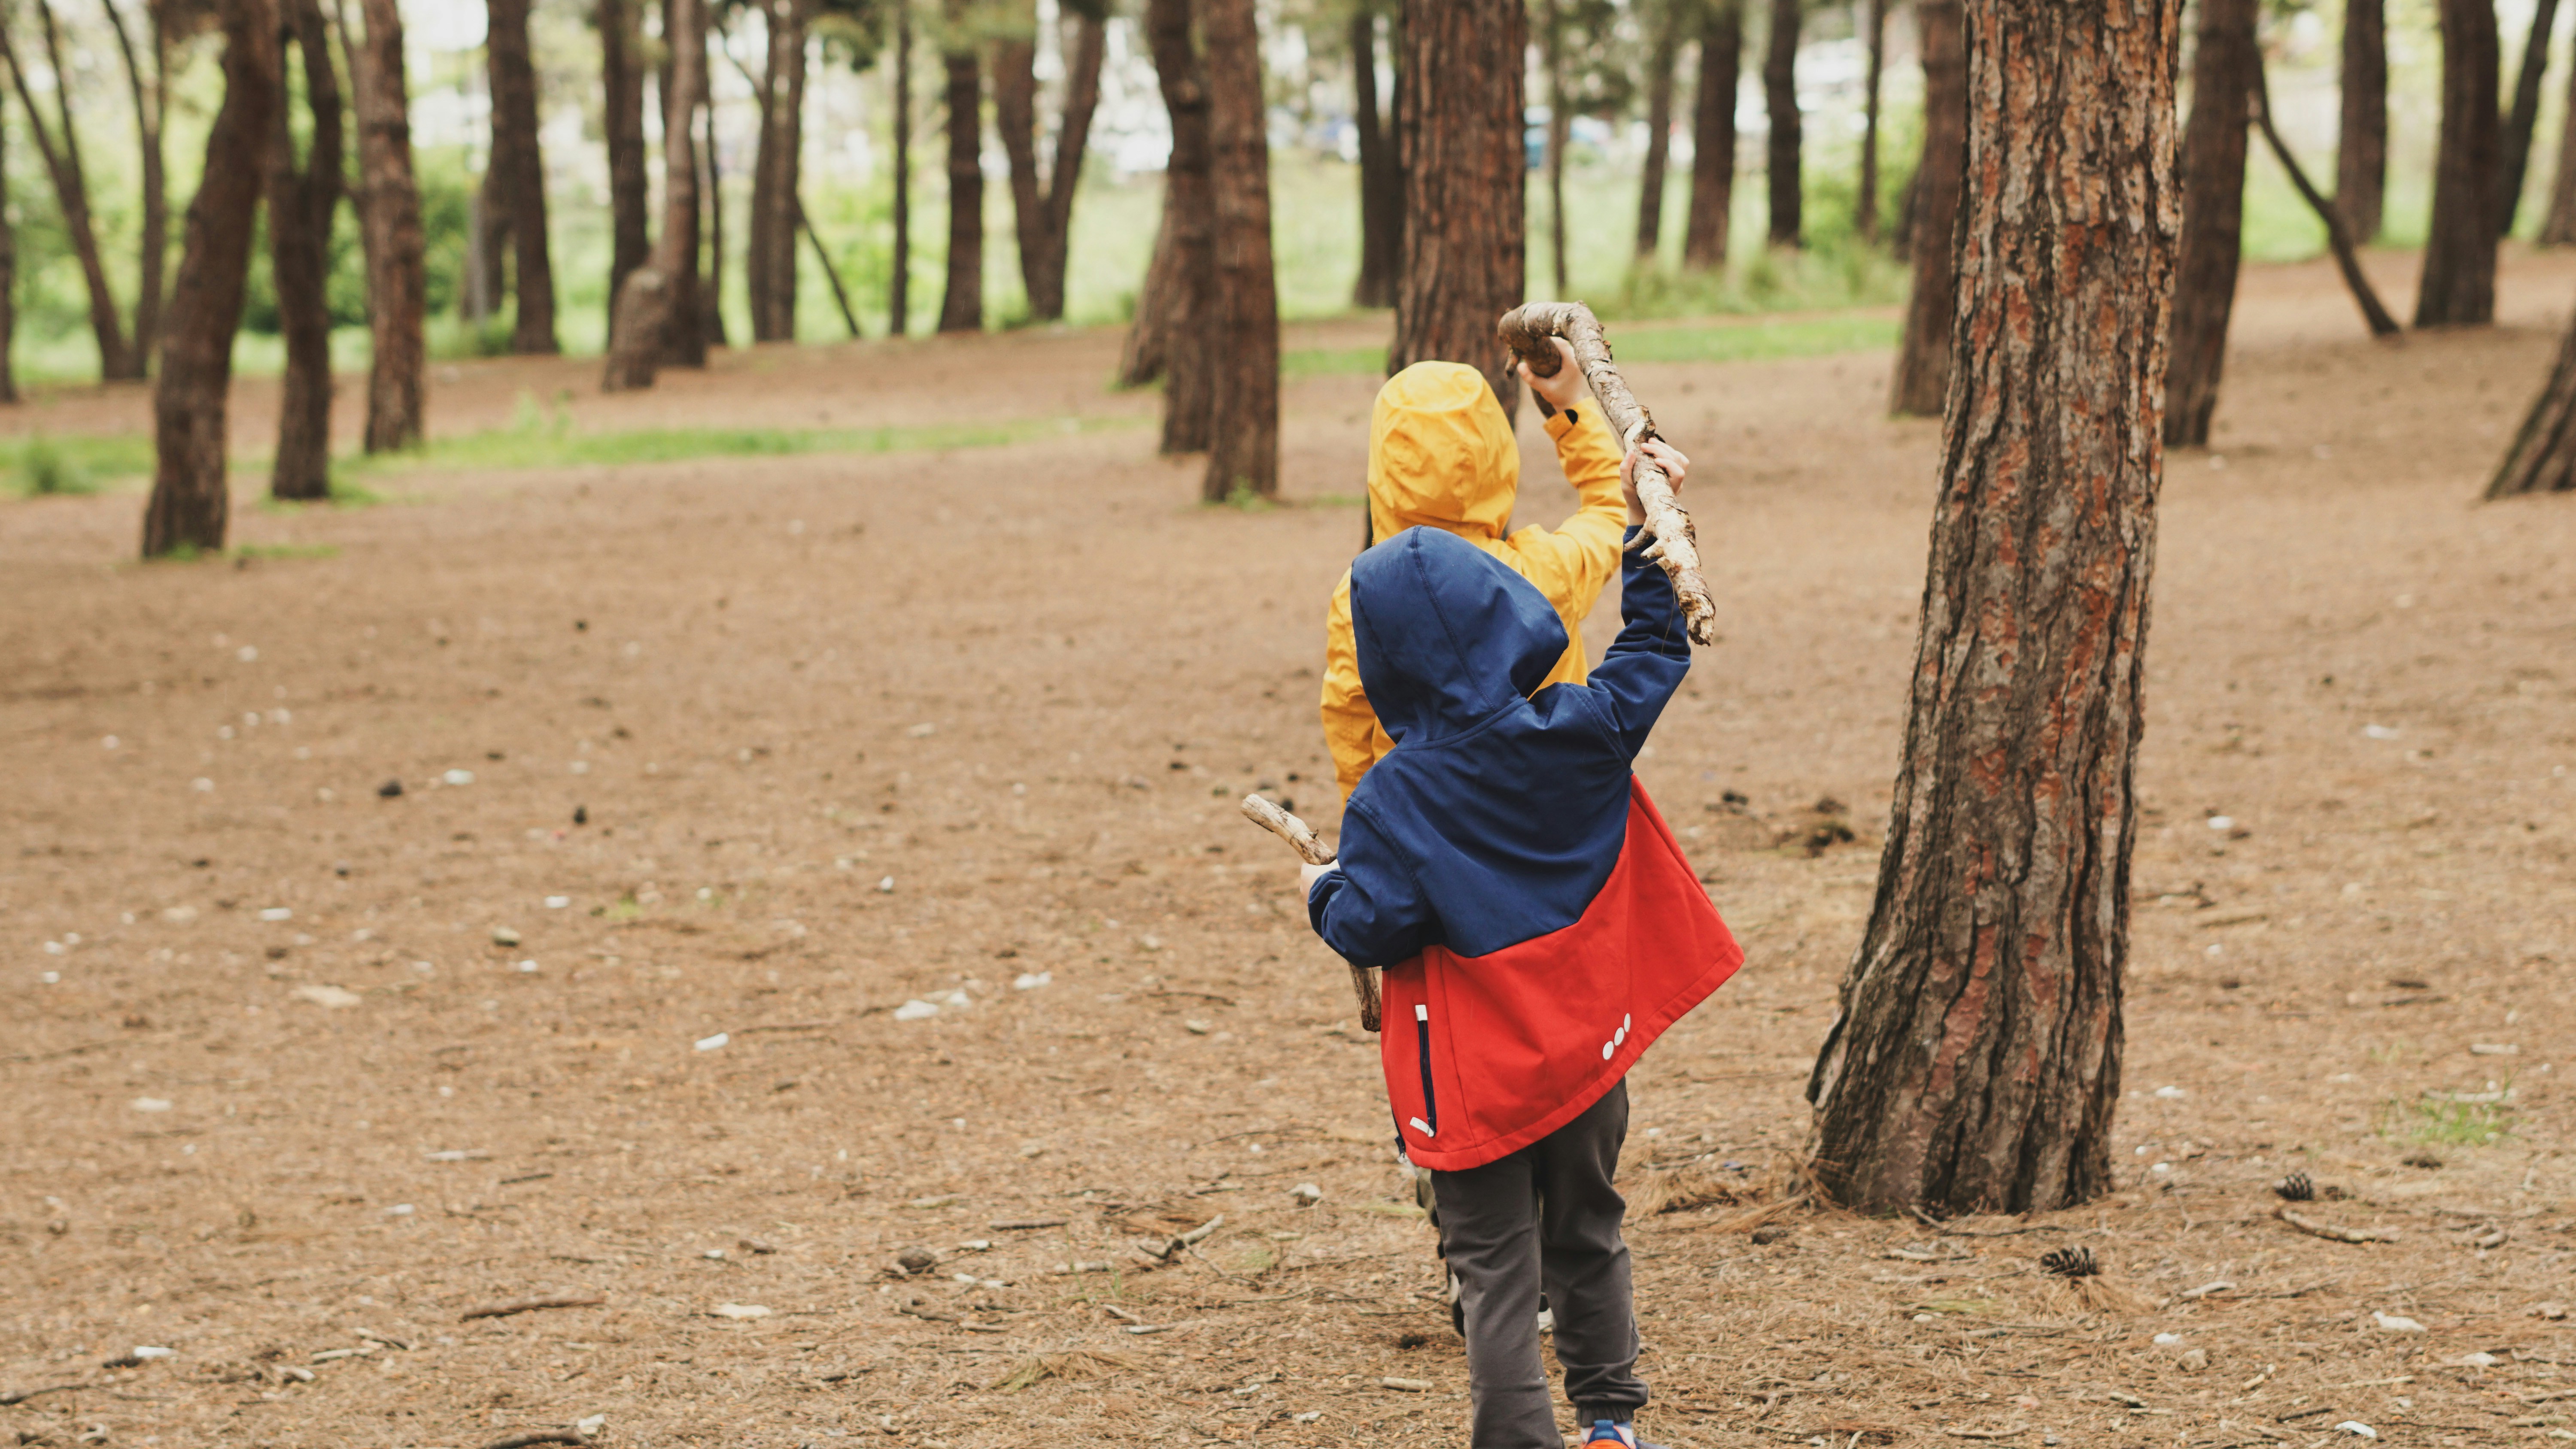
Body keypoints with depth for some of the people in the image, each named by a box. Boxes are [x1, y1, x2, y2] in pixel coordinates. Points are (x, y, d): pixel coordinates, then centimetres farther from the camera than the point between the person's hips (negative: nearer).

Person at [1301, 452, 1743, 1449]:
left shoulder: (1394, 798, -19)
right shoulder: (1581, 734, -9)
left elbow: (1373, 930, -19)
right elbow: (1655, 652, 8)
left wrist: (1326, 892, 3)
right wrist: (1647, 525, 18)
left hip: (1474, 1077, -4)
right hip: (1588, 1046, 5)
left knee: (1496, 1268, 4)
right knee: (1587, 1235, 22)